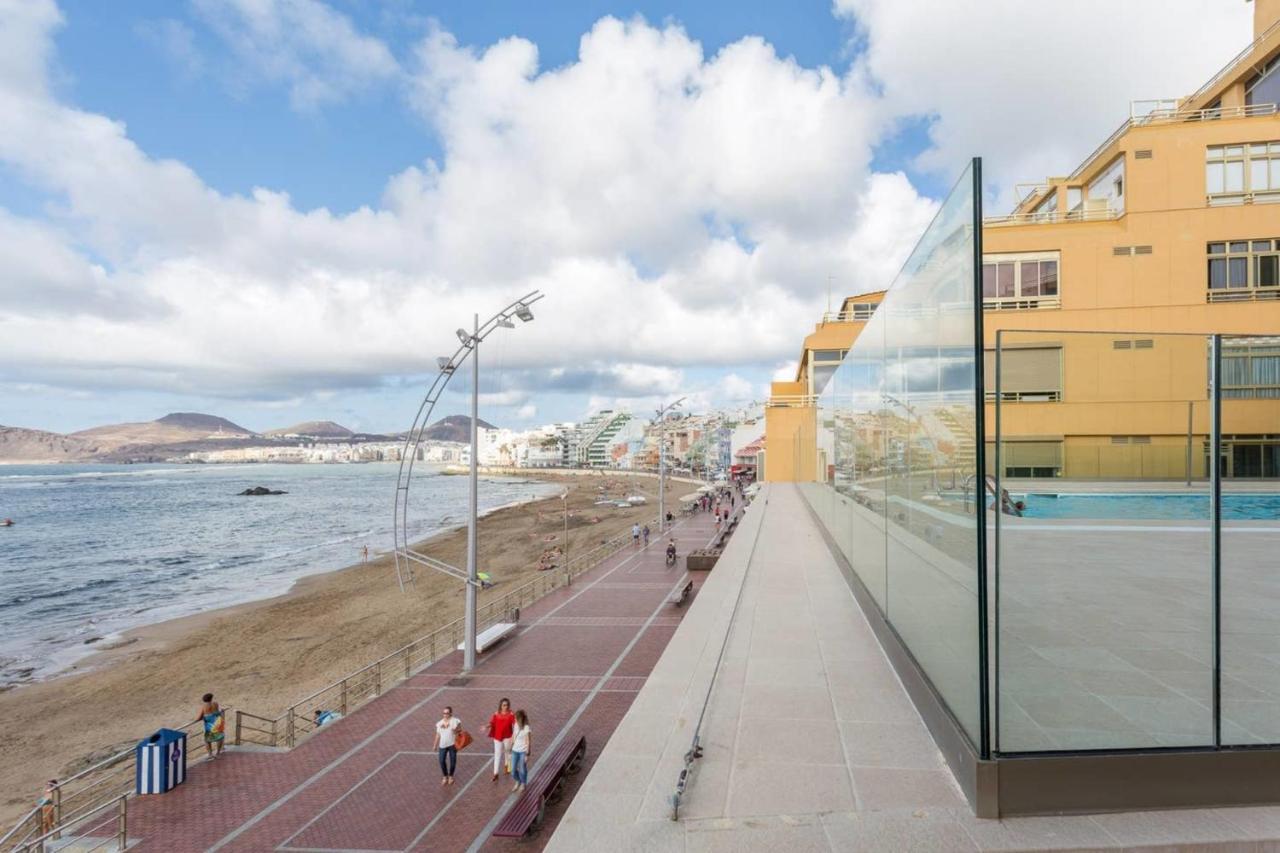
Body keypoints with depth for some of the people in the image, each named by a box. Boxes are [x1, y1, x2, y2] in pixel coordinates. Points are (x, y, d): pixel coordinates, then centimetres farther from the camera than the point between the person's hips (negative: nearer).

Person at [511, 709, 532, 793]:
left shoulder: (527, 728, -20)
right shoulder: (516, 725, -2)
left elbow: (528, 742, -14)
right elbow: (514, 737, 11)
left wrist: (527, 755, -13)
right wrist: (511, 747, 14)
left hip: (523, 752, -5)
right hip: (515, 750, 5)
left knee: (522, 769, 8)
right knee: (513, 770, 10)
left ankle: (523, 783, 34)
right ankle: (518, 782, 38)